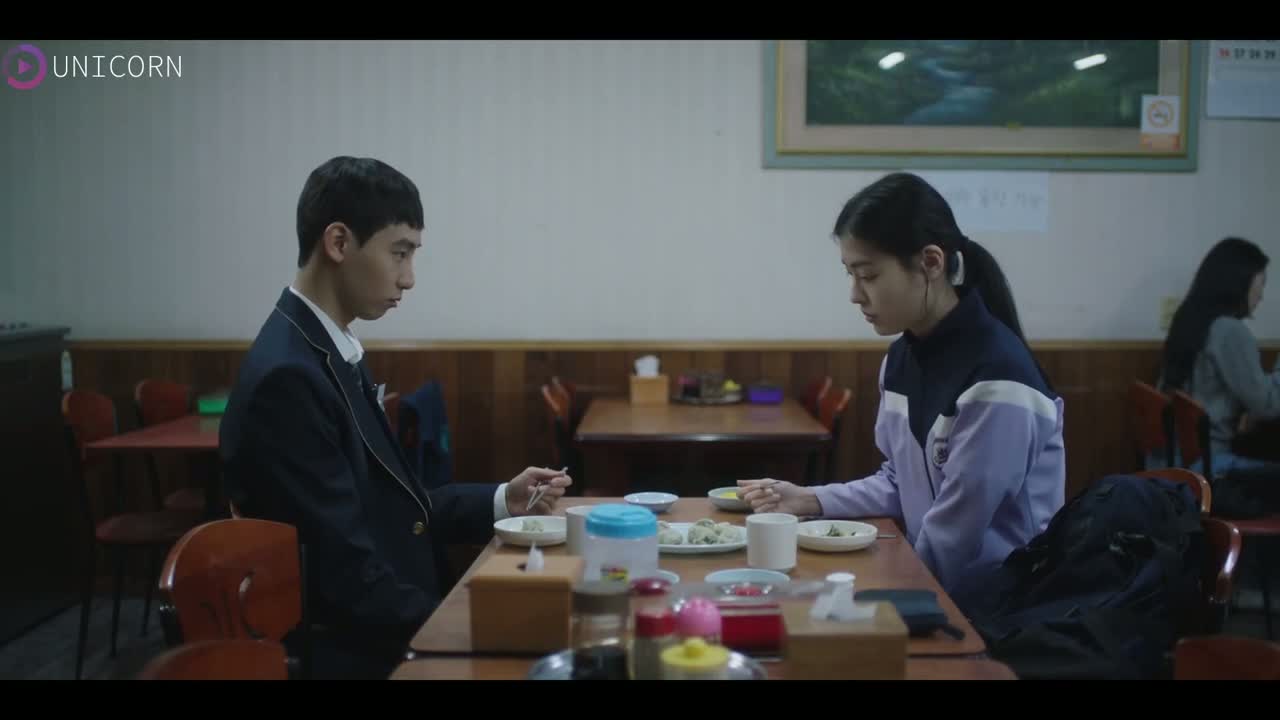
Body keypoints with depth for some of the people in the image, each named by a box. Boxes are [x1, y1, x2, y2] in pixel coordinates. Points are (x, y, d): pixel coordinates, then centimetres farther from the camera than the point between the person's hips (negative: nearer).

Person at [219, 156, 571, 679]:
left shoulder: (329, 351, 8)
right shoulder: (287, 376, -22)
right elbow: (346, 570, -22)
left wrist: (500, 502, 3)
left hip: (387, 636, 9)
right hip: (352, 653, -8)